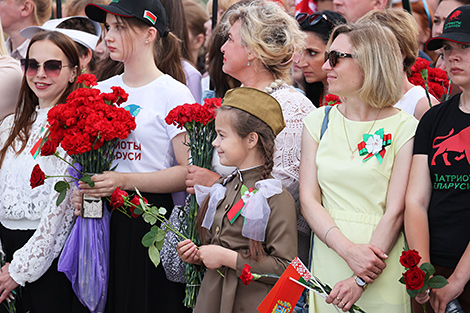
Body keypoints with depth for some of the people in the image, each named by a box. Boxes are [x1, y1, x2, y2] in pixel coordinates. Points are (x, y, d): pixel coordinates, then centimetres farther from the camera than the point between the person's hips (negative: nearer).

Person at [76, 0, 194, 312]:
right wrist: (82, 187, 1)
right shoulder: (101, 91, 12)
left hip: (152, 219, -5)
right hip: (102, 217, 5)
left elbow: (189, 171, -12)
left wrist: (125, 181, -20)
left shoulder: (173, 93, -6)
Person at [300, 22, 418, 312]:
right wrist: (348, 249, -16)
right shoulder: (318, 121, 6)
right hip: (328, 260, 3)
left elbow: (395, 213, -11)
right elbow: (309, 199, 0)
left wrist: (361, 281, -17)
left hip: (383, 275, -3)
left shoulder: (405, 128, -6)